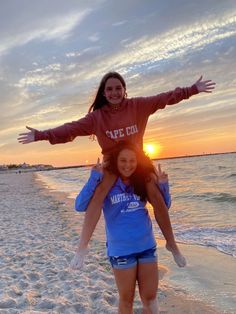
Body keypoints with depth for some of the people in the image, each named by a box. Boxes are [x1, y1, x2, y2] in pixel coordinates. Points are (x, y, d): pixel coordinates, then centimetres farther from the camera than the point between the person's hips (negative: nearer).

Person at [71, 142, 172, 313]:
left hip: (147, 246, 3)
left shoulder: (143, 181, -2)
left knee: (150, 297, 15)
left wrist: (163, 186, -11)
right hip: (121, 249, -3)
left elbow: (164, 206, 8)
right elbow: (80, 206, -19)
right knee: (126, 299, 15)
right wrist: (94, 178, -27)